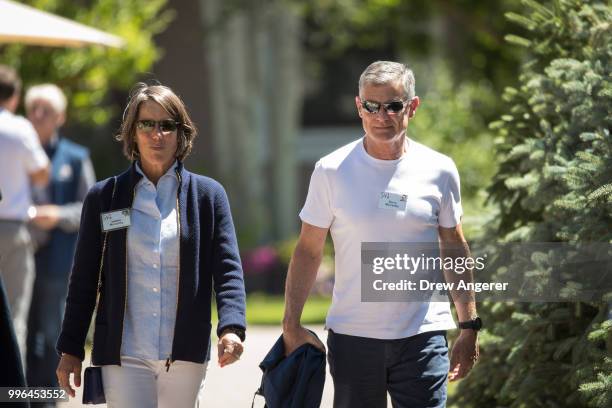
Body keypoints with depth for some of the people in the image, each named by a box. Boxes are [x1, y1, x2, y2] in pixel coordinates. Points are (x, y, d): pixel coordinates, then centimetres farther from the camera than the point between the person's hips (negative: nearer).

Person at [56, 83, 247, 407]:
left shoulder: (208, 195, 6)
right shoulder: (103, 197, 7)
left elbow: (228, 269, -1)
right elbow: (83, 280, 9)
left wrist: (231, 328, -18)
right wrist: (70, 349, 6)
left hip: (184, 355, 1)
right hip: (124, 355, -1)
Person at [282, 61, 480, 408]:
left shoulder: (439, 171, 3)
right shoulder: (331, 171, 0)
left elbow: (455, 250, 12)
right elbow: (308, 251, 4)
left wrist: (470, 327, 10)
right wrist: (291, 325, -3)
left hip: (422, 337, 0)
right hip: (352, 336, 0)